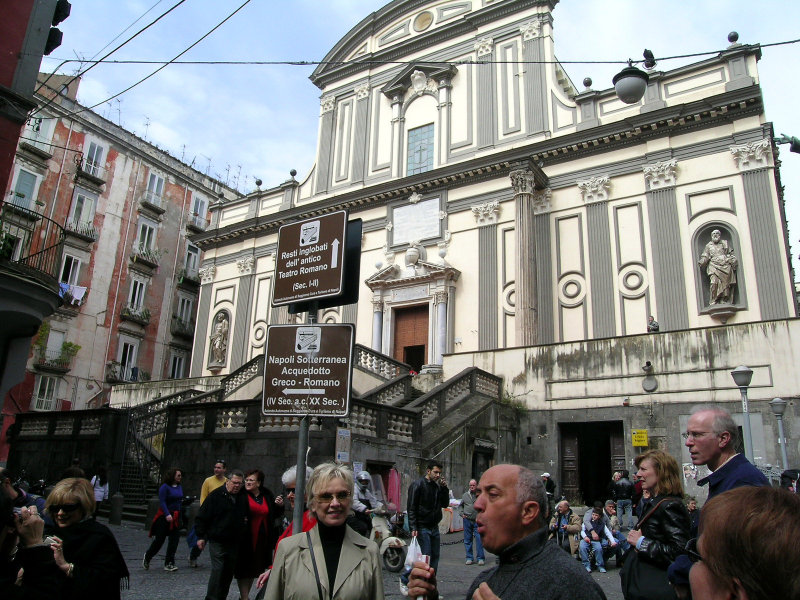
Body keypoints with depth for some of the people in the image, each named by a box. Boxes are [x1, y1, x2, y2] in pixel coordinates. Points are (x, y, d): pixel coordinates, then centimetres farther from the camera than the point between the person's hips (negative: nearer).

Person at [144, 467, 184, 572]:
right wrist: (167, 514, -27)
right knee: (159, 540, 3)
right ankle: (147, 558, 28)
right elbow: (162, 502, -17)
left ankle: (169, 563, 6)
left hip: (176, 517, 6)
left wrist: (180, 515, 12)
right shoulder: (165, 487, -10)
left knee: (174, 540, 0)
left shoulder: (180, 487, 10)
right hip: (165, 517, -6)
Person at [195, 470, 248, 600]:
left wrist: (245, 521, 4)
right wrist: (201, 536, -7)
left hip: (234, 542, 5)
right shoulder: (216, 495, -8)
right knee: (218, 570, -10)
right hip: (217, 541, -5)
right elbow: (202, 517, -5)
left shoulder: (243, 498, 7)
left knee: (229, 572, 11)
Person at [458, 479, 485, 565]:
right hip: (467, 520, 3)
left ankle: (481, 558, 2)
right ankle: (469, 558, 16)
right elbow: (460, 505, 23)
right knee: (467, 540, 7)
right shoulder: (465, 495, 13)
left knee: (479, 539, -7)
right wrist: (462, 514, 9)